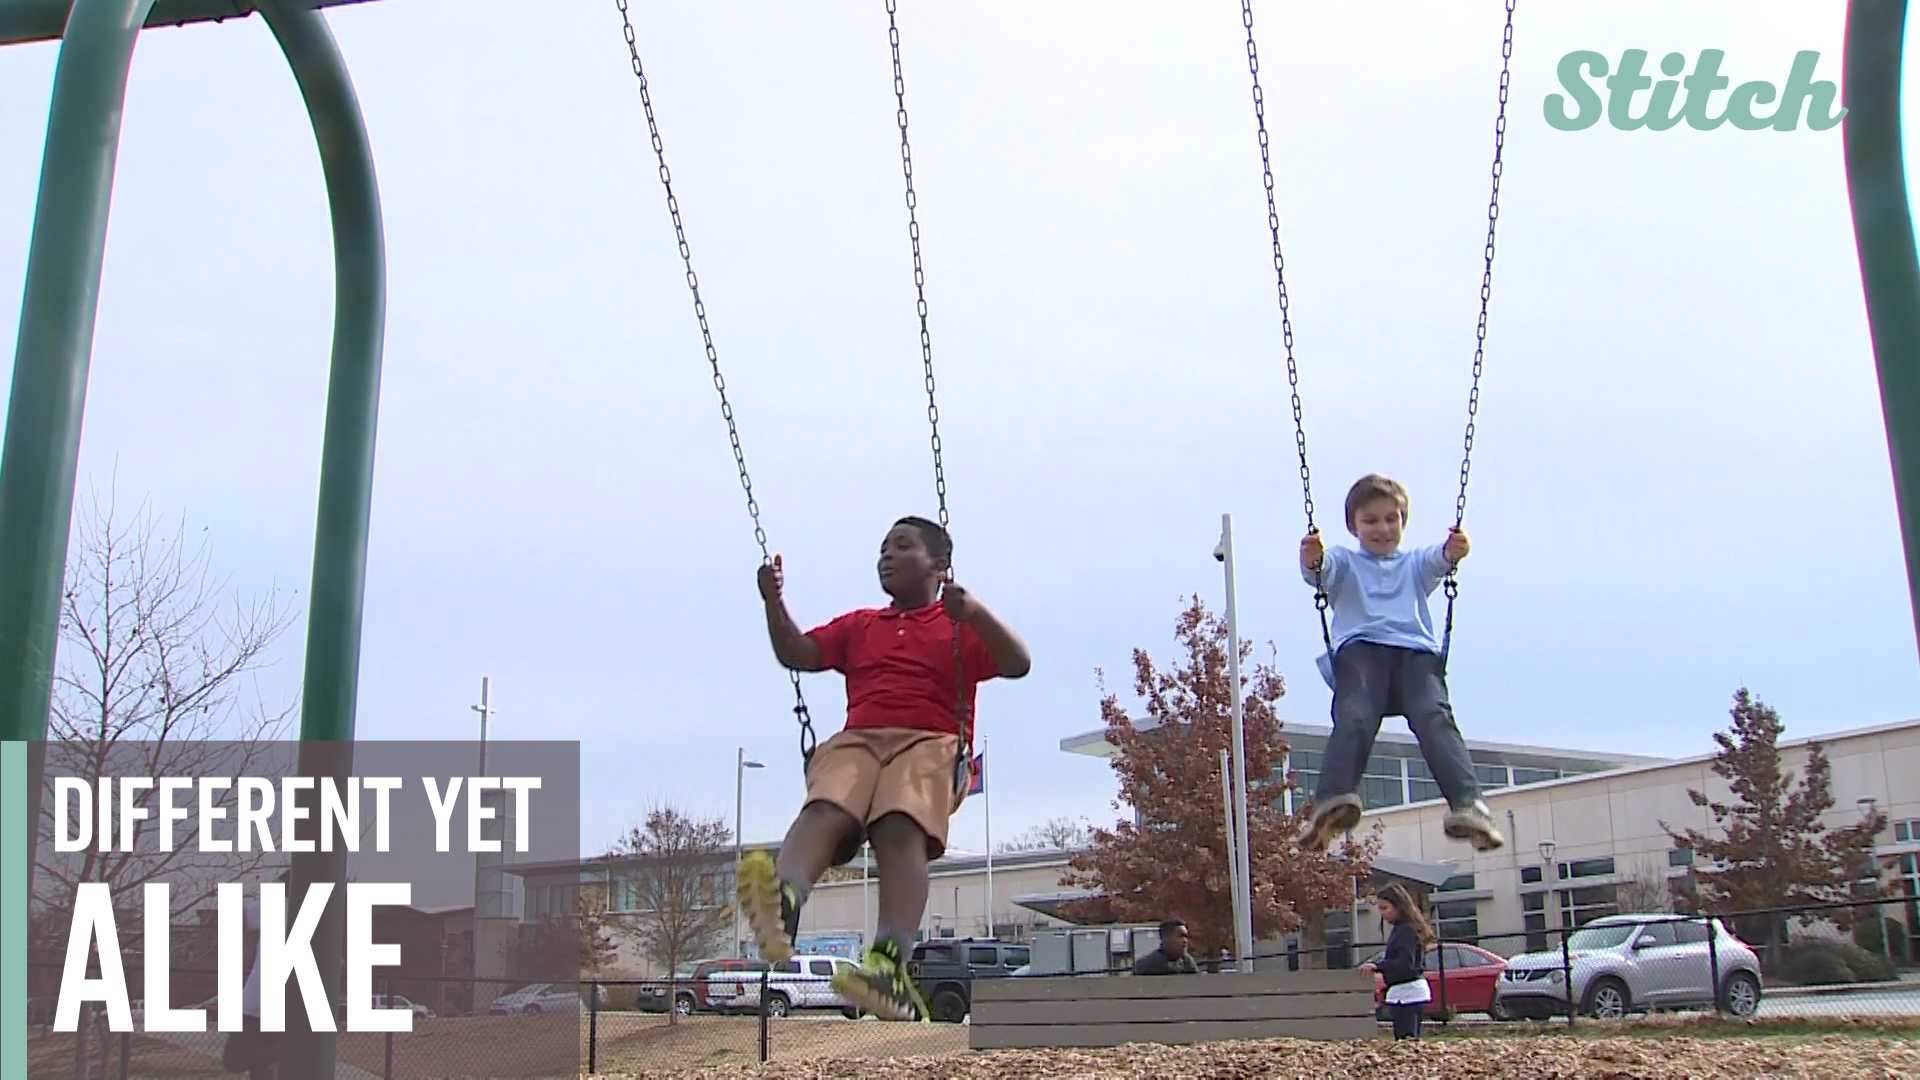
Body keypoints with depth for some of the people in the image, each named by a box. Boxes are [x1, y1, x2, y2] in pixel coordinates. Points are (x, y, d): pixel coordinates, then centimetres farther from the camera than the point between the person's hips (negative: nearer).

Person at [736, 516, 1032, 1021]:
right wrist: (774, 603, 7)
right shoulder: (859, 626, 35)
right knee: (823, 810, -33)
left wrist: (973, 612, -10)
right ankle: (783, 902, -64)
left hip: (929, 743, -3)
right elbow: (797, 654, 24)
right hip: (855, 741, 3)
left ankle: (890, 965, -54)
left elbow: (1018, 665, 6)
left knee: (901, 828, -35)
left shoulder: (960, 626, 22)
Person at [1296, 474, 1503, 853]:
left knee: (1434, 717, -27)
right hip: (1360, 648, -1)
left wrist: (1452, 552, -18)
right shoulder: (1344, 562, 30)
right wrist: (1311, 559, -23)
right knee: (1354, 718, -30)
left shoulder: (1414, 562, 34)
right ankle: (1333, 801, -51)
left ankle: (1467, 804, -45)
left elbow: (1438, 560, 8)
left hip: (1416, 651, 1)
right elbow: (1322, 570, 4)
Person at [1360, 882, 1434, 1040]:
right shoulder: (1401, 928, 15)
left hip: (1406, 993, -11)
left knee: (1405, 1040, -14)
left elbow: (1405, 963, -24)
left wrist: (1378, 966, -33)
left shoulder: (1406, 930, -15)